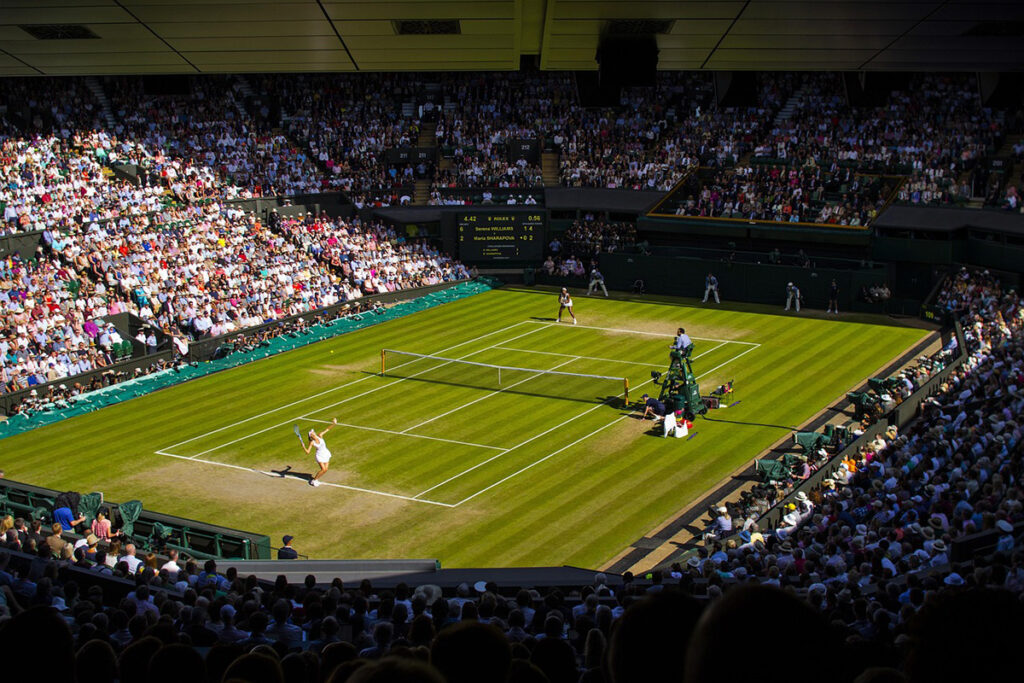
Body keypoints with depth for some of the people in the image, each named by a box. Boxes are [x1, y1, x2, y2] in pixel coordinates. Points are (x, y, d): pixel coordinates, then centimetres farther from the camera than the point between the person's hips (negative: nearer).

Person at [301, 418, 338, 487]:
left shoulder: (320, 436, -9)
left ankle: (316, 479, 24)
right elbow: (307, 452, -20)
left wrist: (333, 424, -20)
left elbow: (327, 429, -7)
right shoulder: (311, 443, -17)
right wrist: (303, 447, -36)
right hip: (320, 456, -5)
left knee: (325, 470, 3)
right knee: (323, 469, -16)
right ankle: (313, 480, 3)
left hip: (326, 454, 5)